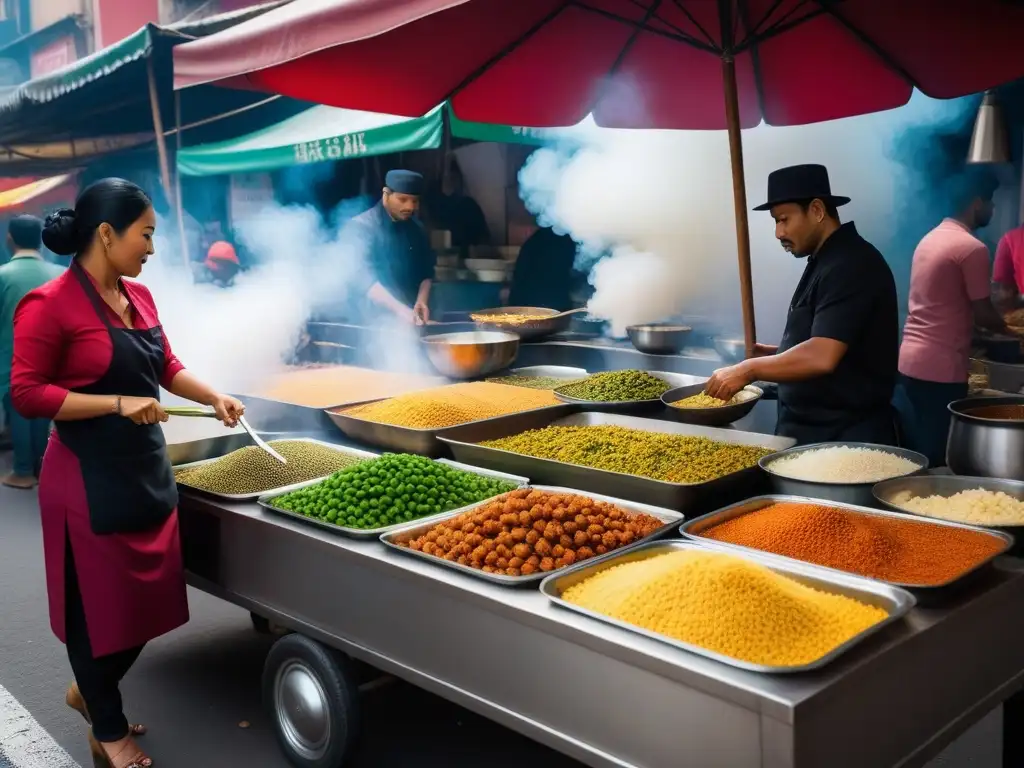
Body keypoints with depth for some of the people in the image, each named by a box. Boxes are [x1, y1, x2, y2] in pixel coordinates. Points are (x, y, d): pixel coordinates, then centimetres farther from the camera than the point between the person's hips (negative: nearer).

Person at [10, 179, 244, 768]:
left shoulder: (139, 296, 6)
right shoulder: (50, 306, -15)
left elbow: (165, 365, 18)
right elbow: (27, 394, -16)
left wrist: (214, 397, 5)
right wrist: (117, 403, -21)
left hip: (147, 467, 8)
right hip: (90, 479, -7)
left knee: (150, 597, 17)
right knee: (100, 603, 8)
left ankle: (91, 691, 43)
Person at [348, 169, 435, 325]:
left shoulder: (416, 229, 8)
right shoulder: (362, 226, -11)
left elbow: (426, 271, 14)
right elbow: (364, 278, -22)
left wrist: (422, 301, -6)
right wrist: (398, 309, -34)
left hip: (411, 320, 5)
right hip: (373, 319, -5)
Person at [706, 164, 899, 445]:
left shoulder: (849, 266, -19)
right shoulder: (827, 261, 13)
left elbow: (822, 356, -29)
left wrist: (748, 370, -21)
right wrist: (775, 354, 9)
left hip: (844, 438, -9)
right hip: (810, 429, 9)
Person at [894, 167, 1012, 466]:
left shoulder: (930, 238, 13)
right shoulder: (972, 248, -12)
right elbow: (982, 314, -8)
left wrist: (997, 321, 22)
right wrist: (1012, 328, 12)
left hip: (909, 362, 8)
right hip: (941, 369, -8)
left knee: (911, 456, 14)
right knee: (936, 461, 2)